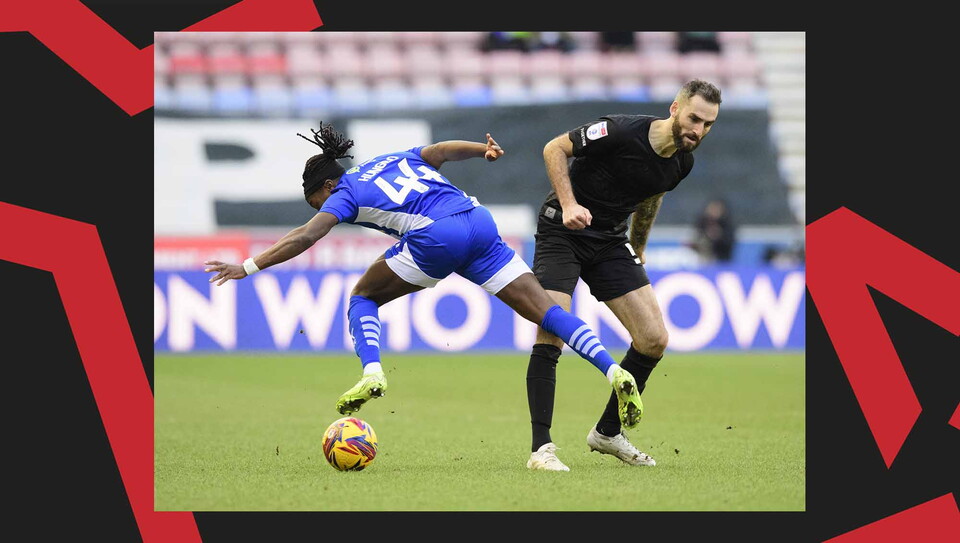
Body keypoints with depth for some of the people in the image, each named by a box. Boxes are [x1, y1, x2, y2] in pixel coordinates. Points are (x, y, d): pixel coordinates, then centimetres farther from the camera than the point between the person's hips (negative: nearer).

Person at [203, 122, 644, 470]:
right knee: (545, 308, 2)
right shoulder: (399, 159, 30)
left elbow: (306, 236, 2)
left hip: (434, 239, -5)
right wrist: (484, 149, 5)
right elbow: (443, 151, 15)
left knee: (363, 297, 17)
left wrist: (249, 267, 3)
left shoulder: (346, 193, 13)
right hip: (480, 224, 5)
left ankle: (371, 373, -5)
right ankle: (612, 369, -15)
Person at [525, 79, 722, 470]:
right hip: (563, 231, -6)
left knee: (654, 340, -2)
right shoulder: (622, 131, -24)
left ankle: (607, 432, 15)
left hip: (610, 242, 6)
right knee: (551, 336, -21)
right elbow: (554, 148, -13)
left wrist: (638, 247, 27)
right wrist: (569, 204, -25)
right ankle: (541, 446, -17)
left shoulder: (682, 162, -4)